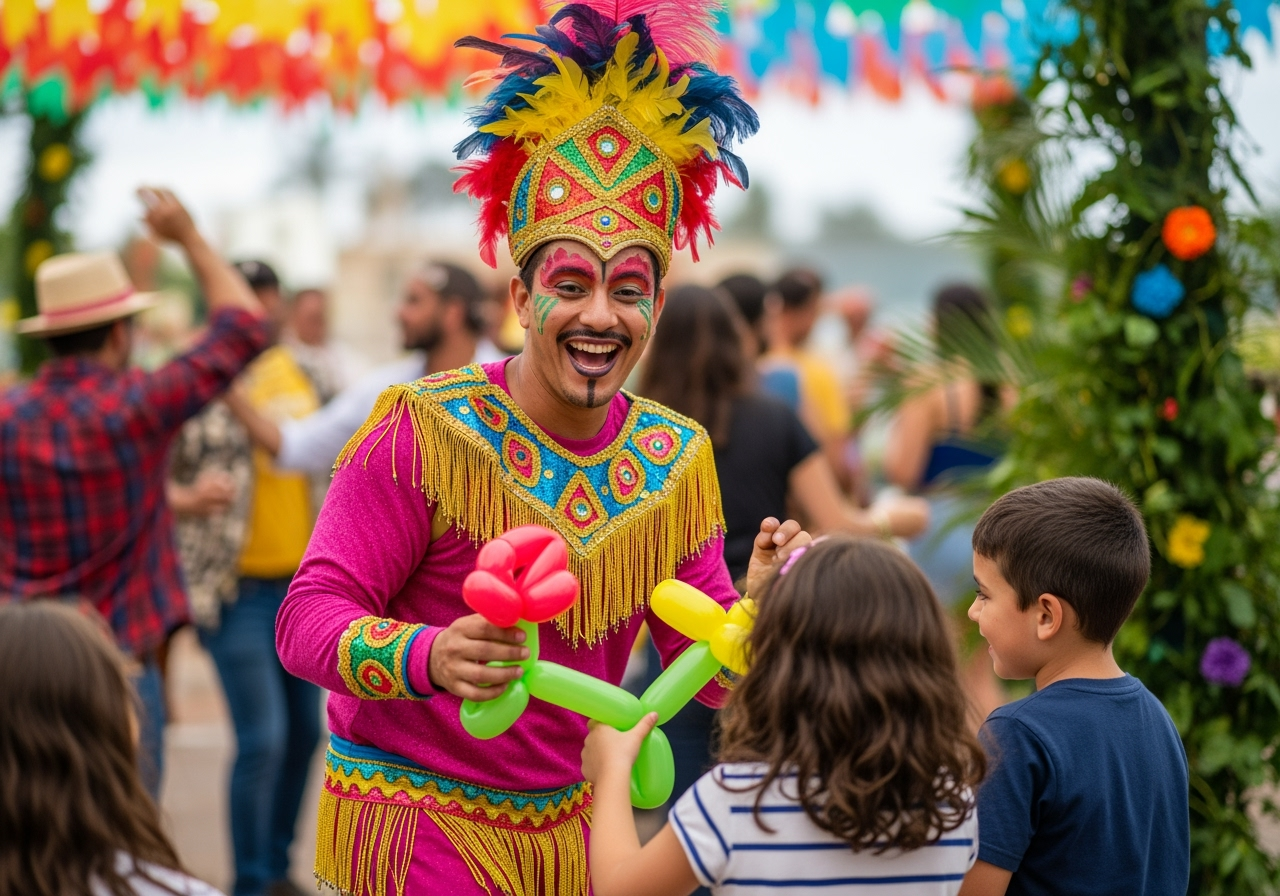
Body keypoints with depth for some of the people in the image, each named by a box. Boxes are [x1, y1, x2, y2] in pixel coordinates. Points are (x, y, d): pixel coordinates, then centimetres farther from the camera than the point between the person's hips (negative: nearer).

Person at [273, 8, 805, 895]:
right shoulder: (426, 430, -16)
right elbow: (309, 619, -18)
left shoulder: (677, 458, 0)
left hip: (570, 819, 5)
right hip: (414, 815, -5)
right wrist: (430, 658, -37)